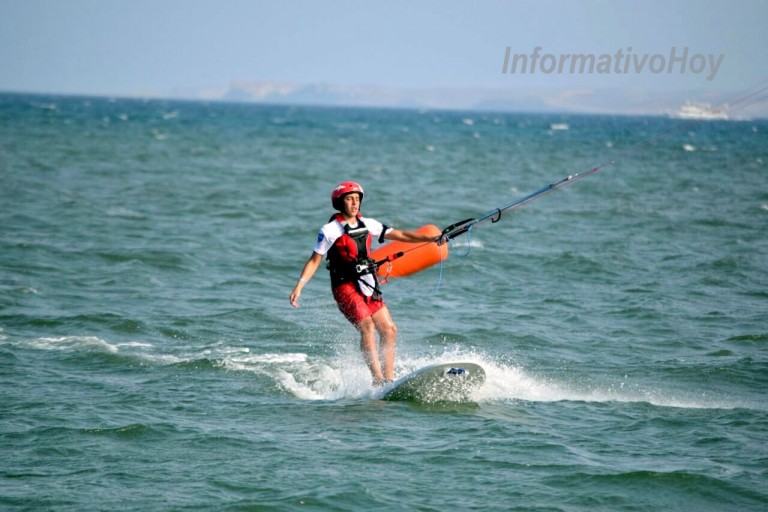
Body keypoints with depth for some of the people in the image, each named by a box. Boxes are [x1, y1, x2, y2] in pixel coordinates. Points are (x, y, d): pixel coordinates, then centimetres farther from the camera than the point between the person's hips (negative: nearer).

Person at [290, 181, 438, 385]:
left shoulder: (368, 224, 11)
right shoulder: (330, 230, -4)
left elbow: (401, 235, 13)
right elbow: (314, 261, -2)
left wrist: (430, 238, 4)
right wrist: (299, 286, -13)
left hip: (369, 286, 7)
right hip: (345, 286, -6)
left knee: (389, 329, 0)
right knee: (367, 327, -21)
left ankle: (389, 379, 5)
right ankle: (378, 381, -27)